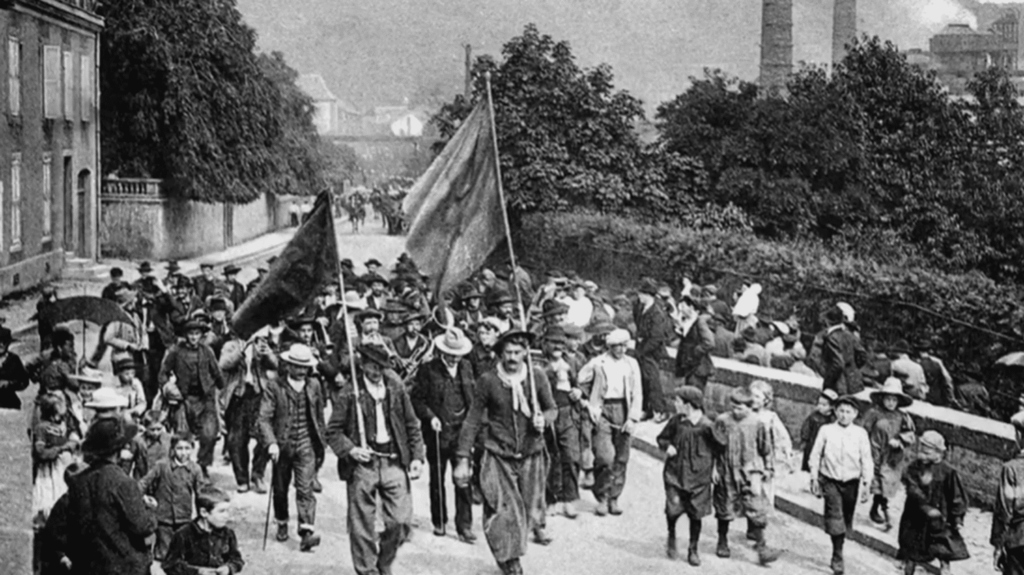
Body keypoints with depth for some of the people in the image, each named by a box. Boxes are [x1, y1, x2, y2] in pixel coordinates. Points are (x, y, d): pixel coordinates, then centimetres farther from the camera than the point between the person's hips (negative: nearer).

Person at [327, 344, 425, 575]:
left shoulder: (396, 389, 7)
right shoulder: (349, 392, -3)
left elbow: (412, 426, 13)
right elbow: (333, 431, 0)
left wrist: (417, 456, 4)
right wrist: (350, 450, -16)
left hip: (394, 463, 3)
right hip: (362, 464, -3)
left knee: (401, 521, -1)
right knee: (362, 526, 1)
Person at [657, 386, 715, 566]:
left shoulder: (706, 426, -10)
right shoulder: (676, 421, -3)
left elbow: (715, 449, 4)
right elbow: (662, 438, 13)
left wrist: (714, 468, 0)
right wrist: (667, 446, -7)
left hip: (699, 477, -1)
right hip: (675, 474, 1)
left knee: (696, 514, 5)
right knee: (673, 509, -9)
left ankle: (693, 550, 23)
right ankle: (671, 537, 22)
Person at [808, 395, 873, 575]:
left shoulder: (860, 434, -4)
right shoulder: (826, 430, -5)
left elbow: (866, 460, 0)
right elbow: (815, 455, 2)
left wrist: (866, 484, -2)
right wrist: (814, 479, 1)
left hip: (851, 482, 2)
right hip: (830, 481, -2)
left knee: (846, 518, 12)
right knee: (835, 516, -14)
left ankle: (837, 554, 31)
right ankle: (838, 557, -11)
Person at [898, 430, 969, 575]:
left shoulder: (947, 472, -12)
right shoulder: (913, 468, -9)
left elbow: (956, 496, -4)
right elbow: (913, 491, -20)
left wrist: (957, 518, -4)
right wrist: (926, 508, -30)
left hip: (939, 521, -2)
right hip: (915, 520, 2)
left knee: (944, 557, -2)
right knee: (910, 557, 15)